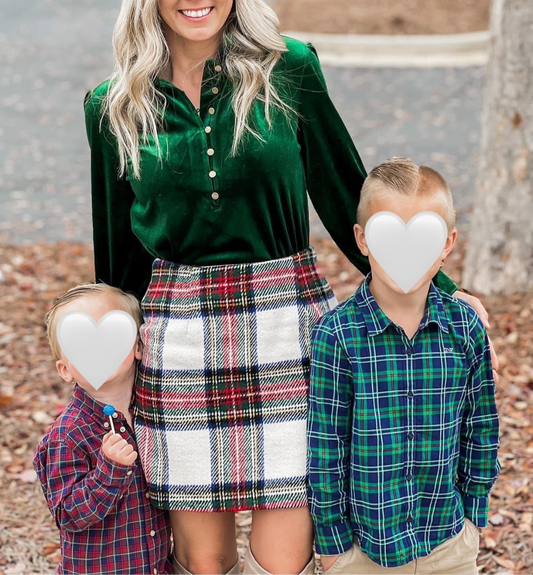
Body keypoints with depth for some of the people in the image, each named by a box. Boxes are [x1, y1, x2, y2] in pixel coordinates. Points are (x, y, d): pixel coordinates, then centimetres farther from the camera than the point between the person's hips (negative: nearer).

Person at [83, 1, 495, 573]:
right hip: (179, 333, 1)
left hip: (288, 326, -1)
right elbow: (118, 253, 13)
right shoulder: (114, 108, 4)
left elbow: (346, 196, 7)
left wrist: (437, 289, 5)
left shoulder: (288, 70, 0)